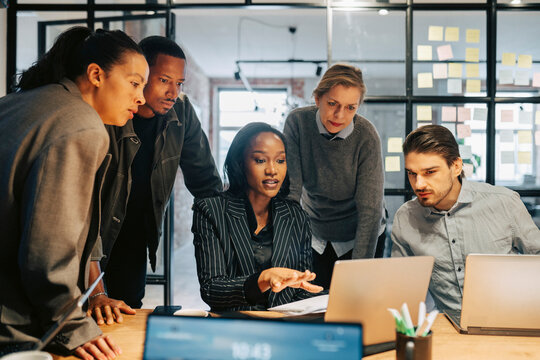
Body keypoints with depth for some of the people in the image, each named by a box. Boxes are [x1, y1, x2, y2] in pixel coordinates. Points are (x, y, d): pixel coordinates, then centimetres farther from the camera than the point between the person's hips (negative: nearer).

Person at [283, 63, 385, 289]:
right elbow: (290, 189, -19)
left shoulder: (366, 137, -23)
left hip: (360, 236, -1)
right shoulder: (298, 122, -18)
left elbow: (370, 210, -24)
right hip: (315, 235, 1)